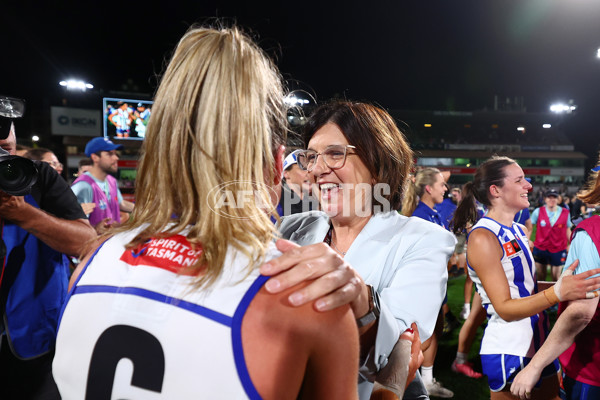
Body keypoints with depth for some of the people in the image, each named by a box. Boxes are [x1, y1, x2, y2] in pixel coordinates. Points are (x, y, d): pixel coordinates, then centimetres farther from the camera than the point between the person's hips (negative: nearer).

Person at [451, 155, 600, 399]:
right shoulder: (482, 237, -18)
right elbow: (505, 308, -21)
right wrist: (557, 292, -32)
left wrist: (568, 283, 4)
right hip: (509, 351, -8)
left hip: (539, 343, 8)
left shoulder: (519, 231, 8)